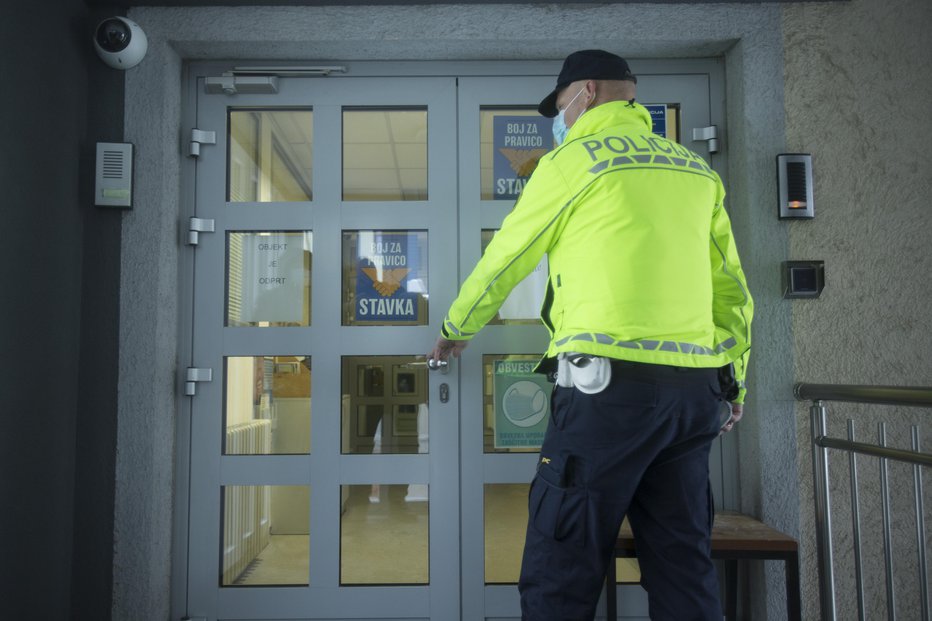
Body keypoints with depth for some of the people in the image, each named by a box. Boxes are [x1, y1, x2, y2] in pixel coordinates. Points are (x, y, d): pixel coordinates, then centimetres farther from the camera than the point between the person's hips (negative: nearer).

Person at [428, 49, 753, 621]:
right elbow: (732, 288, 18)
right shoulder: (697, 169, 18)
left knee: (561, 573, 1)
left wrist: (457, 327, 23)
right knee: (684, 565, 13)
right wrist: (734, 377, 25)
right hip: (695, 391, 7)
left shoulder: (574, 159, 1)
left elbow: (504, 260, 8)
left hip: (609, 382, -7)